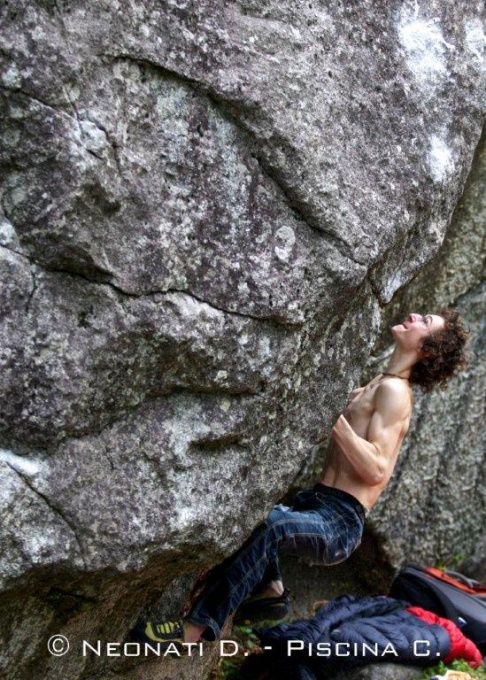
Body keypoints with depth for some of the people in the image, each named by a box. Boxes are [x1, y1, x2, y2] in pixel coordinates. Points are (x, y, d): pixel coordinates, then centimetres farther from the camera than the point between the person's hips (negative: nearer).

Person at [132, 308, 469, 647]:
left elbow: (376, 470, -21)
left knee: (268, 525, -35)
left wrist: (335, 415, -25)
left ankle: (196, 628, -30)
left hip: (340, 523, -10)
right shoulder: (374, 388, 17)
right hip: (317, 504, 10)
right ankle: (271, 589, 21)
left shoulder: (394, 390, -10)